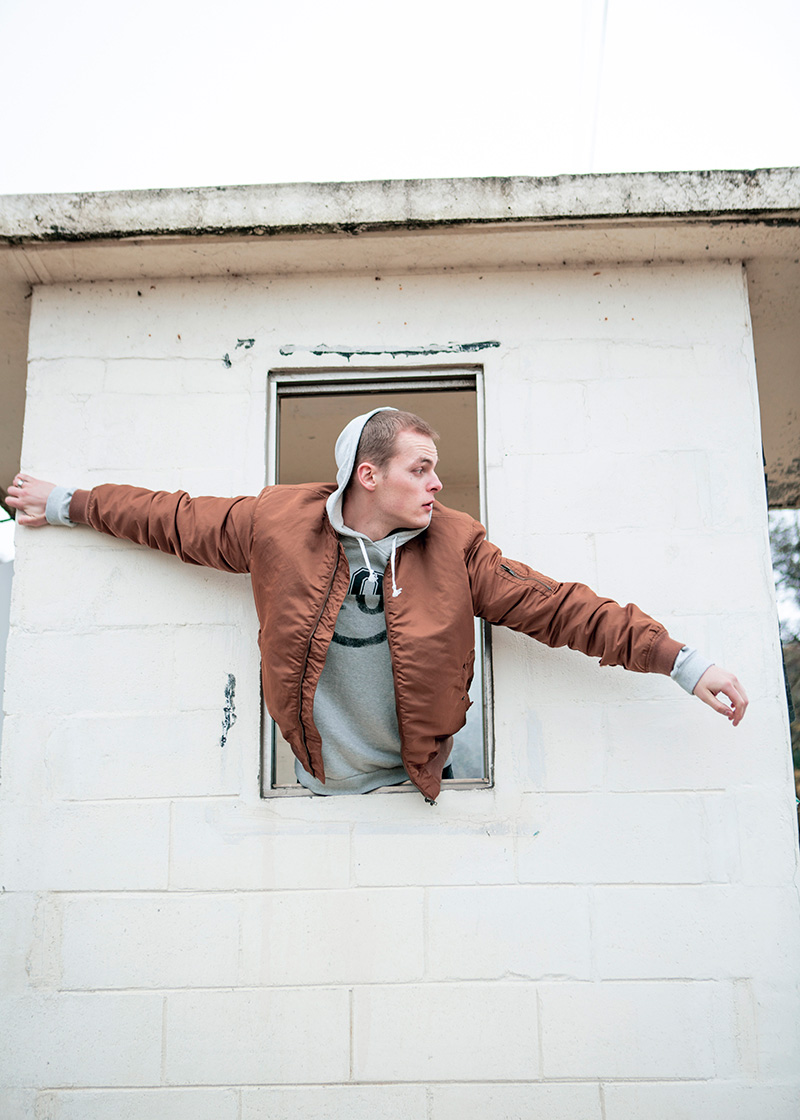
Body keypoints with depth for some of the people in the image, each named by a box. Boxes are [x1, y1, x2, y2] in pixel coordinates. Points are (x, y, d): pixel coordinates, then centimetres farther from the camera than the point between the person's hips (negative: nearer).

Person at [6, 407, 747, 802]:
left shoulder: (455, 546, -10)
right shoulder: (279, 523, -11)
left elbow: (558, 607, -13)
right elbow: (175, 520, 2)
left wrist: (682, 663, -17)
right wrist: (67, 505, 11)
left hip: (418, 785, 0)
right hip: (319, 788, 0)